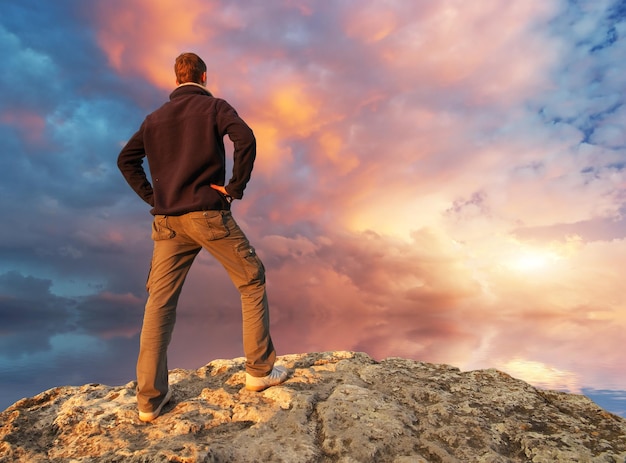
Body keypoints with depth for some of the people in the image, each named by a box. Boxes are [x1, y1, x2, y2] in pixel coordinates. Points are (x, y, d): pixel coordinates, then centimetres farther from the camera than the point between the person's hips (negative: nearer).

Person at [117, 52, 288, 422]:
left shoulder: (155, 118, 18)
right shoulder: (214, 106, 3)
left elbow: (127, 159, 19)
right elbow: (246, 139, -15)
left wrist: (152, 196, 13)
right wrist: (236, 187, -8)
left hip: (168, 221, 5)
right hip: (210, 215, -4)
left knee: (159, 303, 8)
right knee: (253, 281, 10)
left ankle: (150, 398, 11)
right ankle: (260, 370, 14)